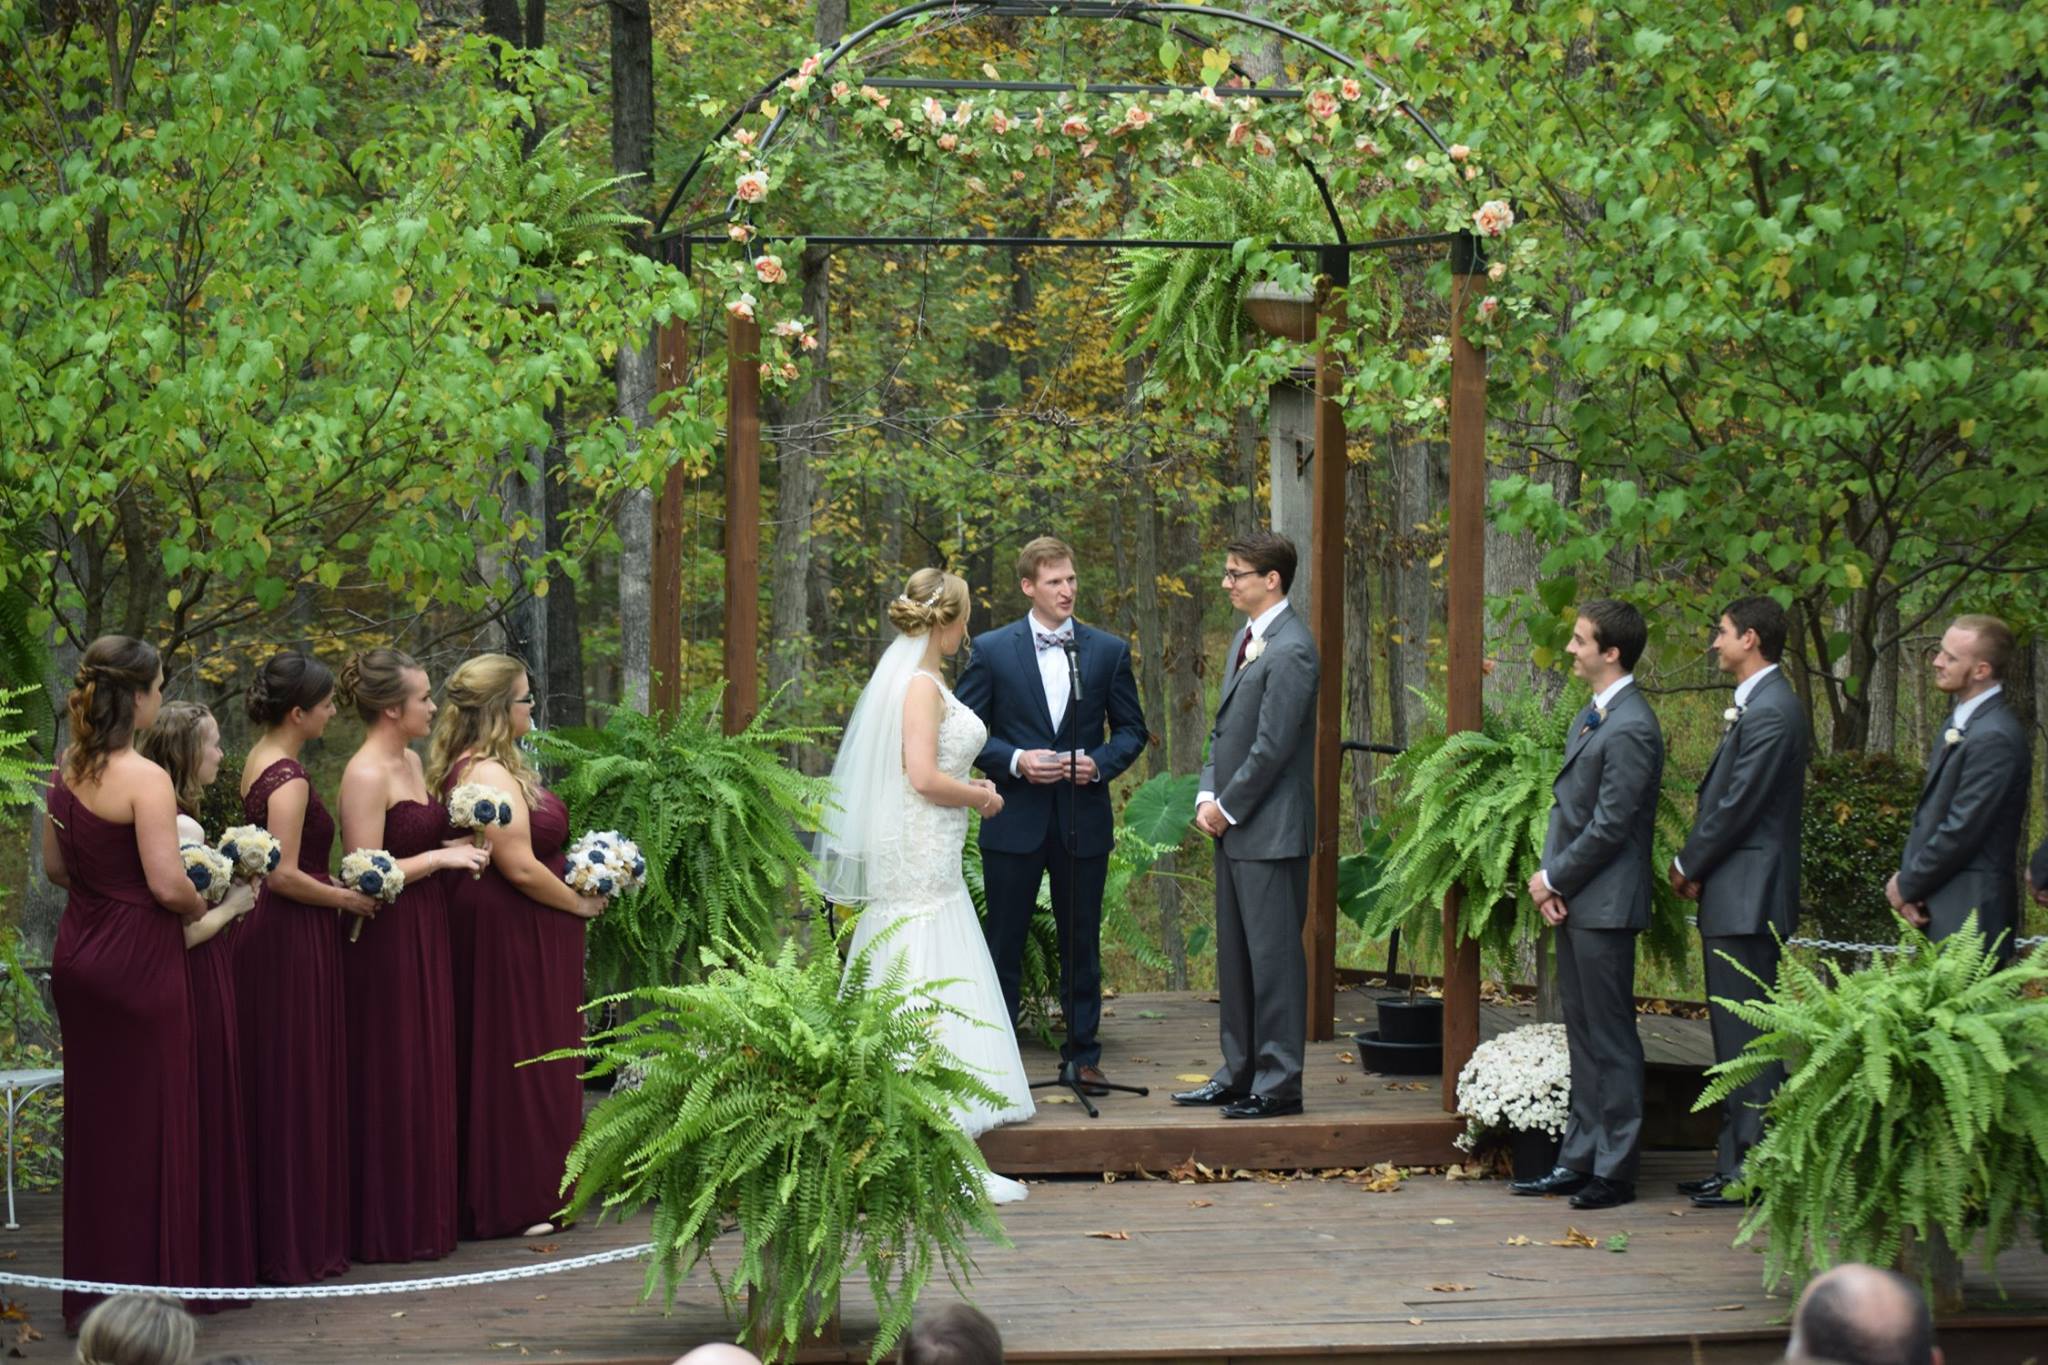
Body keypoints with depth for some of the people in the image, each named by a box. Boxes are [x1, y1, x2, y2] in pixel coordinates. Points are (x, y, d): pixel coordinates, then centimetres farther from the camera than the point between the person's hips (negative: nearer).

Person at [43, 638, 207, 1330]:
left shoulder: (66, 770, 5)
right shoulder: (145, 779, -19)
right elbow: (168, 886, -21)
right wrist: (202, 906, -2)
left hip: (78, 951, 8)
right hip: (137, 959, -8)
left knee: (91, 1119, 15)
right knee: (148, 1122, 3)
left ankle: (89, 1286, 23)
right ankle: (144, 1284, 8)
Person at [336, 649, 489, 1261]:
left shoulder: (411, 762, 12)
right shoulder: (365, 775, -17)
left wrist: (457, 847, 8)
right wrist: (440, 857, -16)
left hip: (423, 936, 10)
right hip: (387, 941, -10)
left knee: (426, 1074, 14)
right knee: (392, 1083, -3)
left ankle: (426, 1214, 21)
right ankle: (388, 1227, 5)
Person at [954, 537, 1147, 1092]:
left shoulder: (1109, 651, 5)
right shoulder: (991, 650, 0)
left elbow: (1132, 729, 9)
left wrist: (1100, 763, -10)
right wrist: (1015, 761, -15)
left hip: (1083, 821, 1)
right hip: (1015, 819, -1)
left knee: (1082, 943, 8)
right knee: (1004, 943, 4)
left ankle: (1083, 1055, 16)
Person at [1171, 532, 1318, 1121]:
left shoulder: (1290, 651, -16)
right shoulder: (1246, 638, 14)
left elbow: (1272, 746, -19)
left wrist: (1228, 808, -11)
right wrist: (1208, 797, 6)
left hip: (1270, 829, -10)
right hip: (1232, 828, 10)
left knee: (1274, 956, -4)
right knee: (1234, 956, 14)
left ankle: (1279, 1083, 0)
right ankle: (1238, 1073, 22)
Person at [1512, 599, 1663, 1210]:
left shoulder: (1630, 729, -18)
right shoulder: (1591, 717, 13)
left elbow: (1610, 826, -19)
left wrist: (1554, 879, -10)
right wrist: (1549, 878, 3)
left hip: (1605, 905, -10)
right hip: (1573, 903, 10)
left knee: (1610, 1038, -3)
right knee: (1584, 1036, 15)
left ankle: (1614, 1170, 3)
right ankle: (1579, 1159, 22)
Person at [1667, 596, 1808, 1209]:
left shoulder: (1770, 712, -17)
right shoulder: (1754, 706, 16)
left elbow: (1736, 805, -18)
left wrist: (1689, 866, -7)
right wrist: (1695, 866, 7)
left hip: (1747, 898, -11)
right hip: (1731, 897, 11)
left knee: (1747, 1033, -7)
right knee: (1731, 1029, 14)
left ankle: (1753, 1170, -4)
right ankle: (1735, 1162, 20)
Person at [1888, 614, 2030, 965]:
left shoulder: (1994, 738, -18)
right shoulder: (1960, 722, 14)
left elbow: (1961, 830, -20)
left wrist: (1907, 885, -8)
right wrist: (1907, 877, 3)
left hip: (1970, 915, -9)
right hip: (1943, 912, 9)